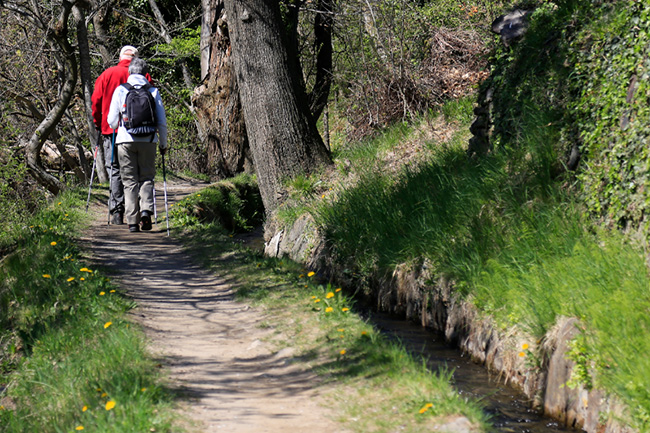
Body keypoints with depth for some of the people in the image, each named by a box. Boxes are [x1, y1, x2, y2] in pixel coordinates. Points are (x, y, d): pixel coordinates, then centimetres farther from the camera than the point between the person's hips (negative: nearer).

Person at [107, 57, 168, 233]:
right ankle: (146, 210, -12)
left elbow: (112, 121, 2)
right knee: (146, 178, 12)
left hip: (125, 140, 0)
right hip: (148, 141, 0)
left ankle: (132, 221, 1)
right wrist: (163, 144, 17)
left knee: (130, 181, 5)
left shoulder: (120, 90, 2)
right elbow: (162, 121, 4)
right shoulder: (153, 91, 3)